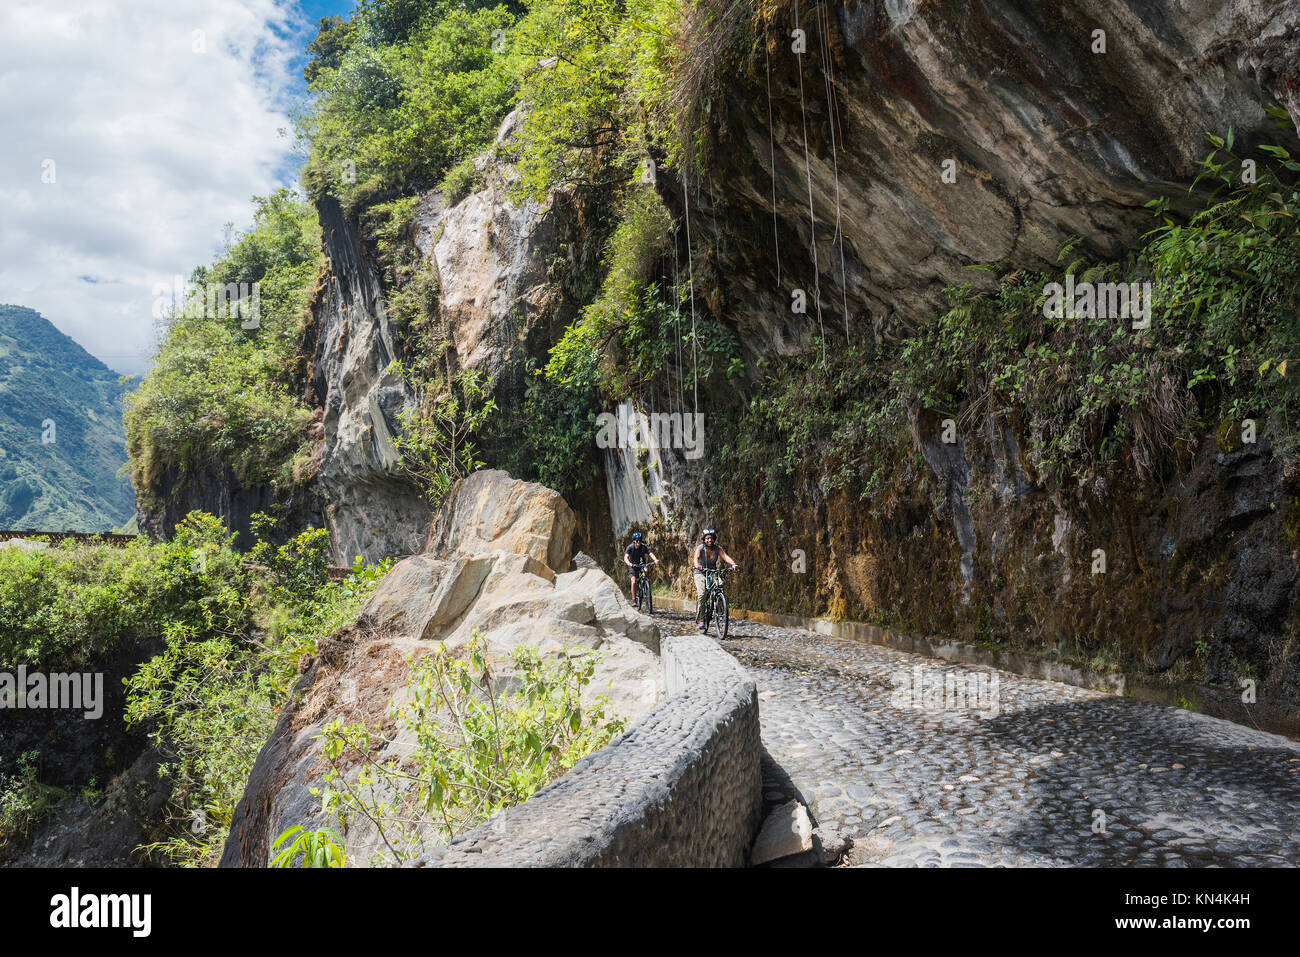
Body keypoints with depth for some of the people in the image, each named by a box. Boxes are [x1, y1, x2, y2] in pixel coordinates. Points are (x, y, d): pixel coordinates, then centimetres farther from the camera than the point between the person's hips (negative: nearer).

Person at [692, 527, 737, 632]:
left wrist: (733, 564, -38)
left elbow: (725, 556, -19)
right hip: (700, 573, -3)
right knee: (701, 594, -24)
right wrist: (697, 565, -52)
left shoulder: (717, 548, -3)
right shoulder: (700, 548, -10)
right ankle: (700, 621, -23)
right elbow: (696, 557, -29)